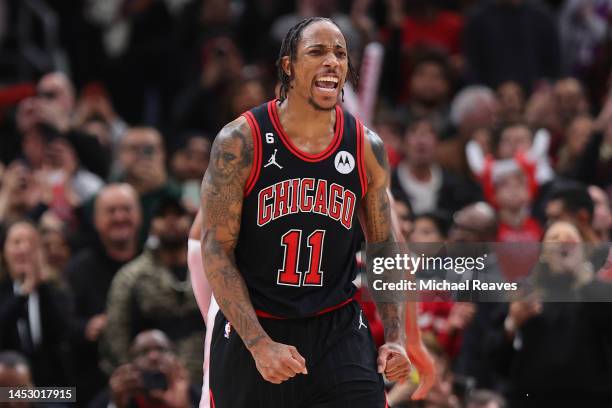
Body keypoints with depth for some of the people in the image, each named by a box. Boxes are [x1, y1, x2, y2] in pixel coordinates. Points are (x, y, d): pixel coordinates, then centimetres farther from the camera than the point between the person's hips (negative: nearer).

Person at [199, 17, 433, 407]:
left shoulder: (367, 147, 0)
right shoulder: (241, 141, -11)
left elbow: (384, 249, 10)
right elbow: (216, 250, -11)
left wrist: (395, 338, -1)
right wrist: (259, 344, -19)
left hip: (339, 330, 2)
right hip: (251, 331, -2)